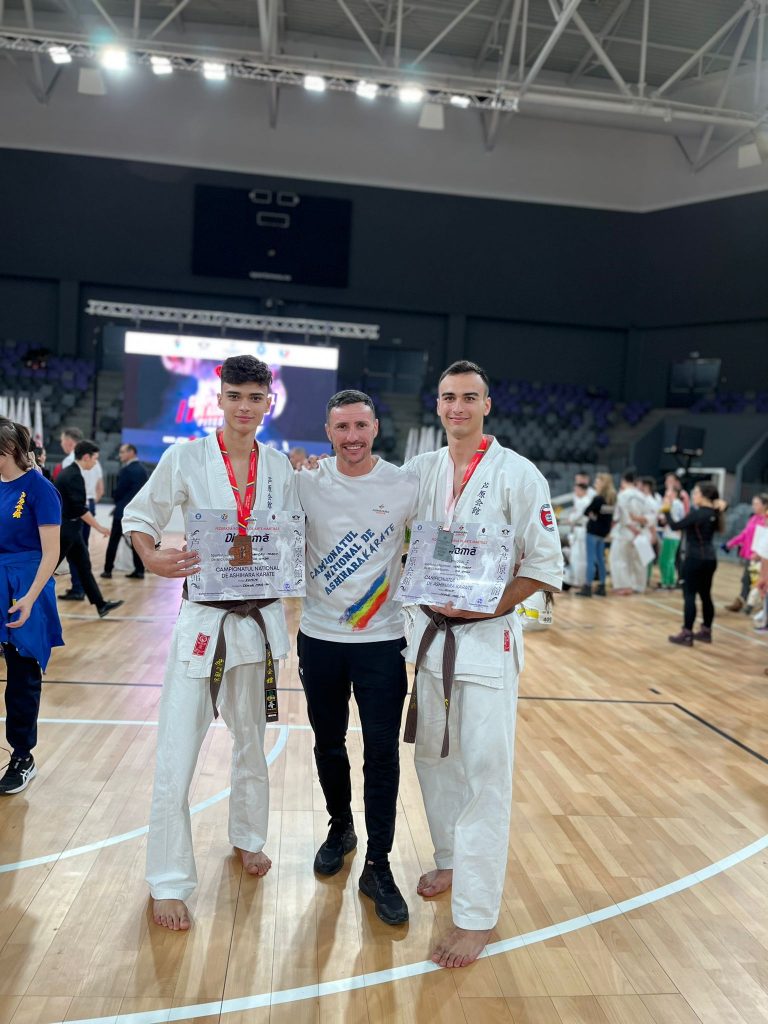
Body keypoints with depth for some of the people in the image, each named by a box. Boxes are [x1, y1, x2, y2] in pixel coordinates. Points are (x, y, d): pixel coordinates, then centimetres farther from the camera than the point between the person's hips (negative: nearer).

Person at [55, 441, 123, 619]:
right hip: (65, 530, -10)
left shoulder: (68, 472, 10)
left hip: (70, 529, 10)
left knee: (84, 566, 11)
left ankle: (101, 605, 15)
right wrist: (99, 527, -18)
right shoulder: (74, 476, -20)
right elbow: (80, 508, -23)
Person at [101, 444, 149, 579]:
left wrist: (117, 503, 10)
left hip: (123, 512, -7)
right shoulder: (143, 470, 9)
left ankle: (108, 570, 5)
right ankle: (139, 570, 5)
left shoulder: (126, 470, -14)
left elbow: (118, 491, -11)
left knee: (113, 541, 2)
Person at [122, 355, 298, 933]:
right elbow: (139, 517, -1)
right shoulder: (186, 459, -7)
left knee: (252, 742, 20)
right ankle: (169, 882, 18)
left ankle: (248, 838, 44)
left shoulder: (280, 468, 1)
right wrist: (152, 558, -20)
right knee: (176, 759, -2)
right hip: (204, 618, -3)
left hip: (261, 618, 3)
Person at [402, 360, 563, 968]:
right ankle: (453, 861, 40)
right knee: (434, 754, 17)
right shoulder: (419, 471, 5)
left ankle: (476, 917, 9)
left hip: (486, 638, -5)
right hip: (429, 632, 6)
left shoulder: (517, 474, -10)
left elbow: (546, 568, -9)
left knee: (485, 775, -3)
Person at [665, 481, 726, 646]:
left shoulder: (697, 513, -17)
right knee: (705, 595, 14)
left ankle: (687, 634, -4)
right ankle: (706, 631, 21)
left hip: (695, 559, -8)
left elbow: (675, 526, -16)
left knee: (689, 596, -5)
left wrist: (666, 512, -4)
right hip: (709, 559, 8)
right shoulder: (714, 513, 7)